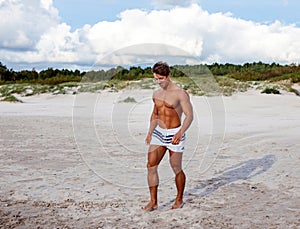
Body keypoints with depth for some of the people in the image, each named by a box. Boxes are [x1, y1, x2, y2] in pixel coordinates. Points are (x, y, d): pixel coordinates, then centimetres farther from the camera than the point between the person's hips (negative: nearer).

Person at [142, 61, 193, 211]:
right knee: (151, 166, -2)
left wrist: (180, 133, -28)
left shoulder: (180, 93, -11)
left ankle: (179, 199, 25)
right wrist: (150, 132, 14)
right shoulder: (156, 94, 9)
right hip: (159, 133, 6)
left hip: (174, 135, -6)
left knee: (176, 169, 5)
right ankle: (153, 201, 6)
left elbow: (189, 116, -15)